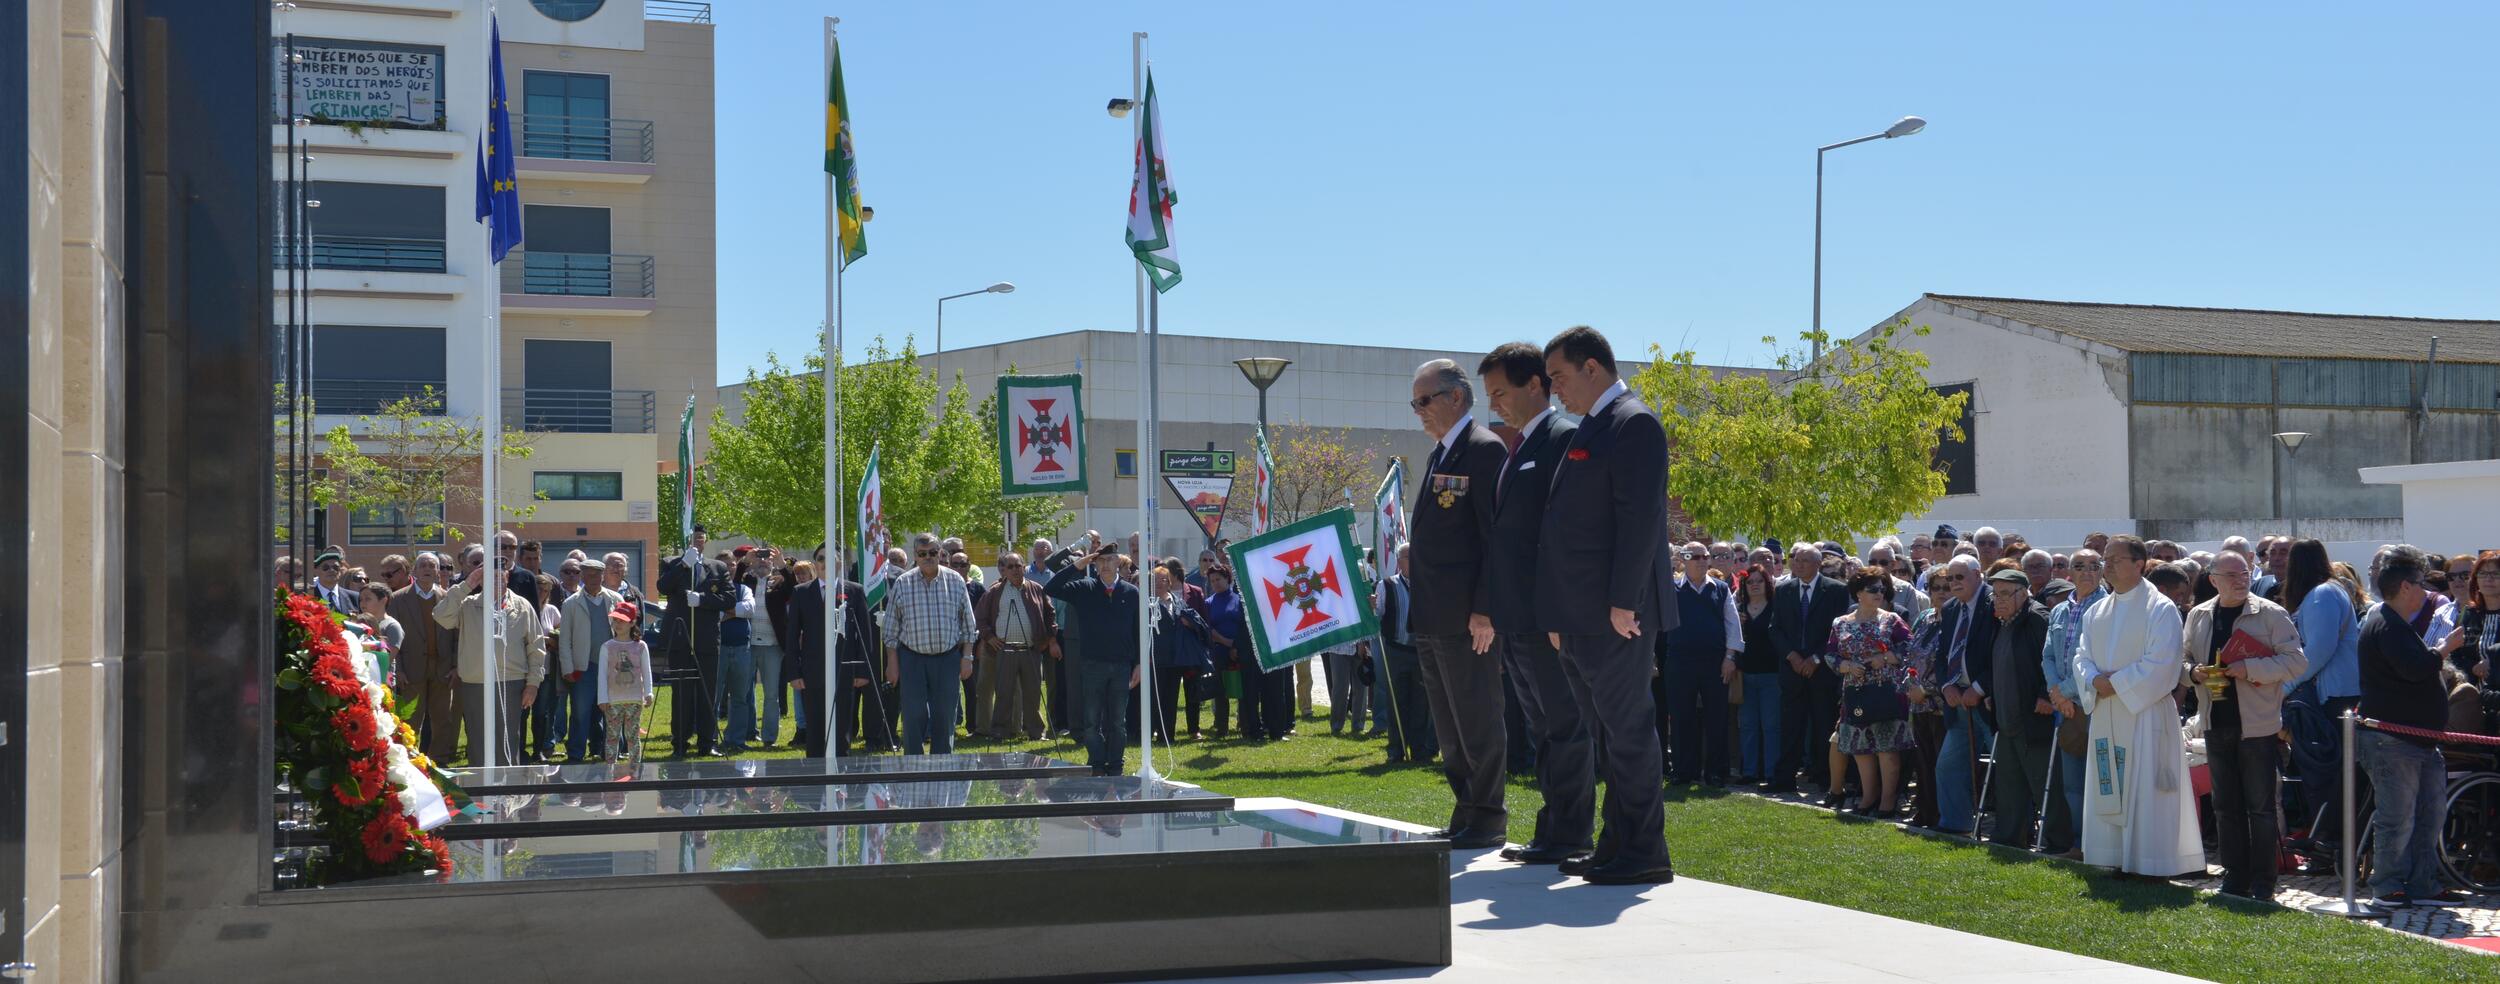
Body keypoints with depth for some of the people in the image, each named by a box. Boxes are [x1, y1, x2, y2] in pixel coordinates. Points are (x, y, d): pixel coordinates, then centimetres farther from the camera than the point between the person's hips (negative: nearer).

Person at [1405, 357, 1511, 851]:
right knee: (1448, 726, 14)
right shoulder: (1439, 454, 18)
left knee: (1478, 722, -2)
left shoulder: (1485, 449, -11)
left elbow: (1498, 537, -16)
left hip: (1467, 615, -10)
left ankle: (1488, 818, 5)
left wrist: (1485, 609, -19)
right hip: (1432, 617, 10)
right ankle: (1466, 814, 21)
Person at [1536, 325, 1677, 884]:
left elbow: (1640, 517, -18)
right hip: (1582, 621, 10)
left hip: (1614, 616, -10)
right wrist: (1559, 616, 18)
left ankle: (1644, 854, 0)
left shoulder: (1633, 424, -10)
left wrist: (1623, 602, -21)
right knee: (1608, 733, 13)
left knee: (1627, 730, -5)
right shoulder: (1589, 429, 19)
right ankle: (1617, 846, 19)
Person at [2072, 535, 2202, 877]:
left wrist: (2116, 683, -15)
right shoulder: (2097, 612, 14)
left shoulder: (2160, 609, -7)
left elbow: (2160, 664, -15)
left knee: (2145, 793, -5)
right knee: (2108, 794, 8)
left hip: (2145, 713, -7)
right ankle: (2118, 861, 15)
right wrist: (2095, 680, -10)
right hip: (2106, 716, 7)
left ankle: (2151, 864, 1)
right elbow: (2082, 656, 11)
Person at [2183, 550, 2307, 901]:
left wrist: (2250, 668, -19)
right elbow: (2183, 659, 18)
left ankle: (2263, 882, 6)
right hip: (2217, 723, 5)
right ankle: (2235, 878, 19)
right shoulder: (2198, 617, 11)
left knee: (2262, 807, -1)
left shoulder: (2271, 614, -4)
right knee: (2226, 806, 10)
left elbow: (2296, 660, -9)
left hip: (2258, 724, -5)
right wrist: (2194, 671, -4)